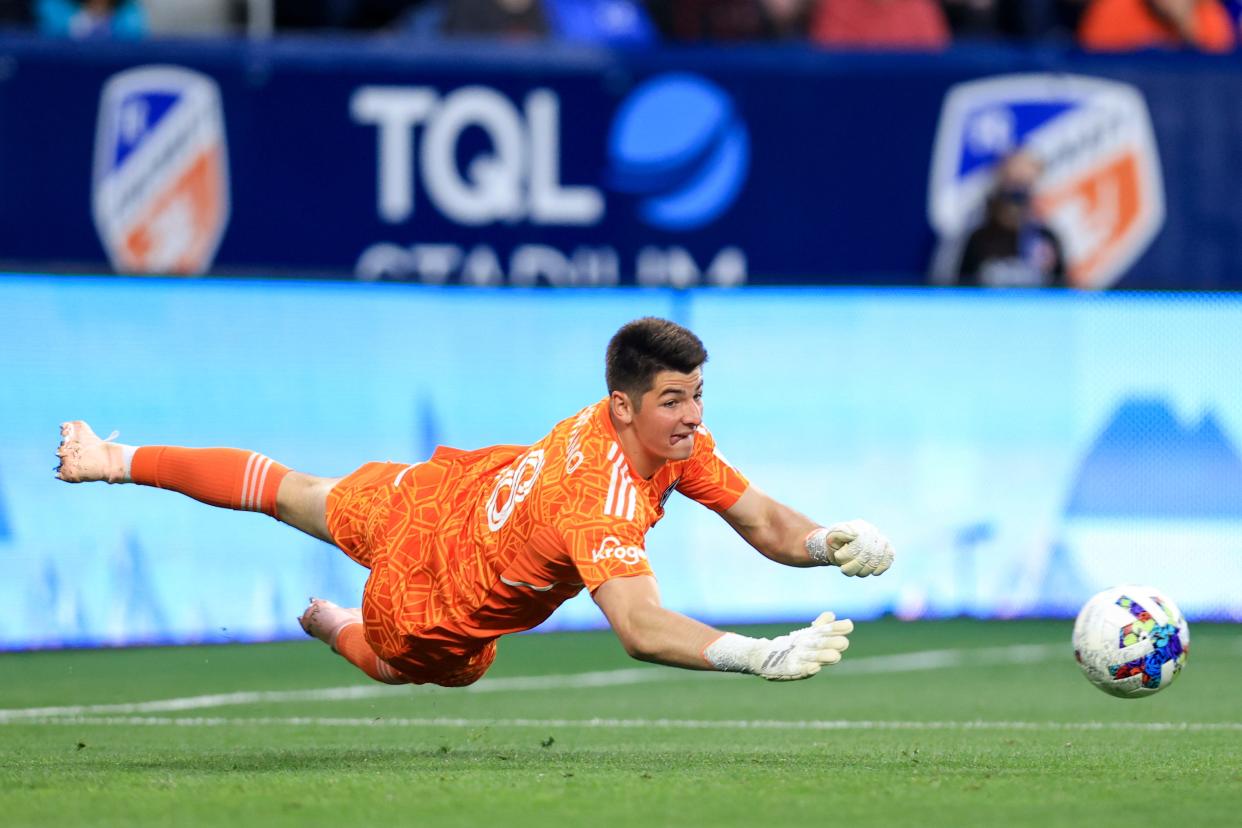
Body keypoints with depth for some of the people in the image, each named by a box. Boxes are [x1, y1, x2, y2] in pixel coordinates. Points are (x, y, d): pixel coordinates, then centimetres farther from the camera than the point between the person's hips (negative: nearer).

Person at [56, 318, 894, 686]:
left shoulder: (674, 437, -20)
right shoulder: (601, 504, -44)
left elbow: (762, 519, -14)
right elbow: (641, 629, -56)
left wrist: (832, 543, -34)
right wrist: (762, 657, -67)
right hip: (432, 608, -7)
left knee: (296, 495, 31)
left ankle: (120, 461, 48)